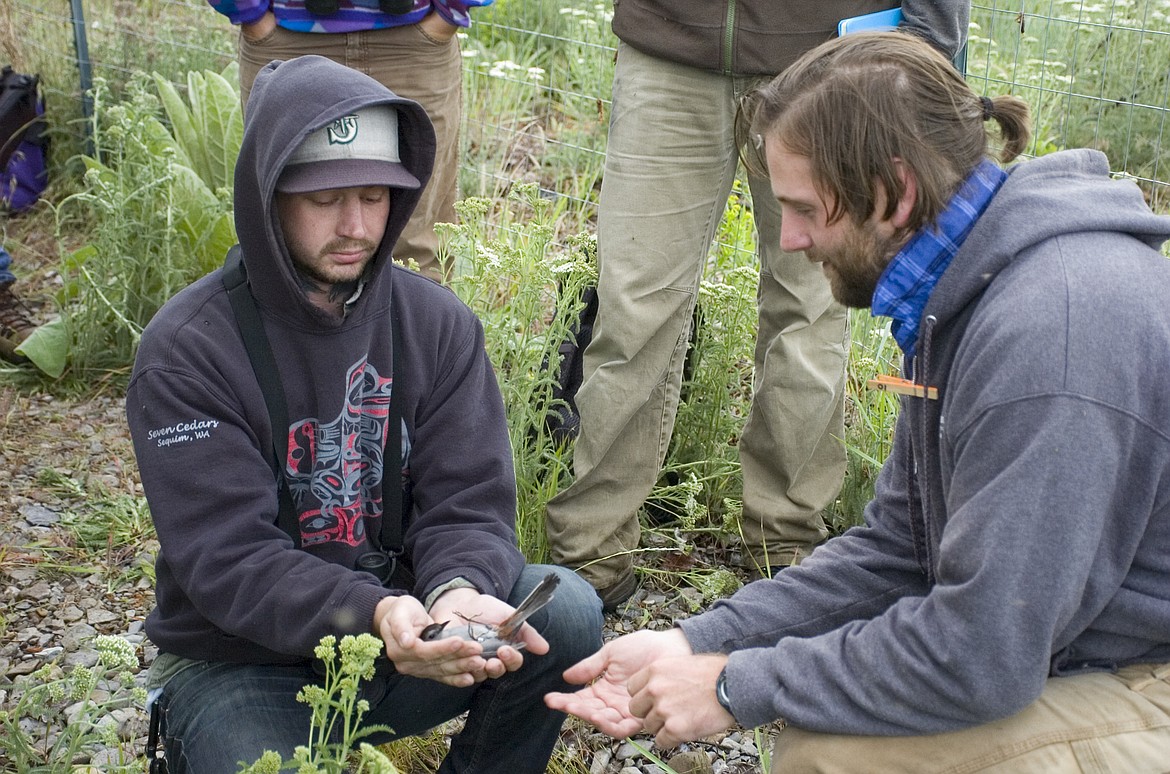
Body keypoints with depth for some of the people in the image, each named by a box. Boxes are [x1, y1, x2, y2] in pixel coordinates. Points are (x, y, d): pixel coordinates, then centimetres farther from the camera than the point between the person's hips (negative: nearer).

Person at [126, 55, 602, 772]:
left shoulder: (438, 323, -4)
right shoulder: (186, 351, -16)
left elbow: (469, 504, -8)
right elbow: (228, 557, -22)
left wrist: (459, 591, -32)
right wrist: (375, 613, -39)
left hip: (402, 627, 4)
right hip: (241, 661, -3)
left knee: (567, 610, -19)